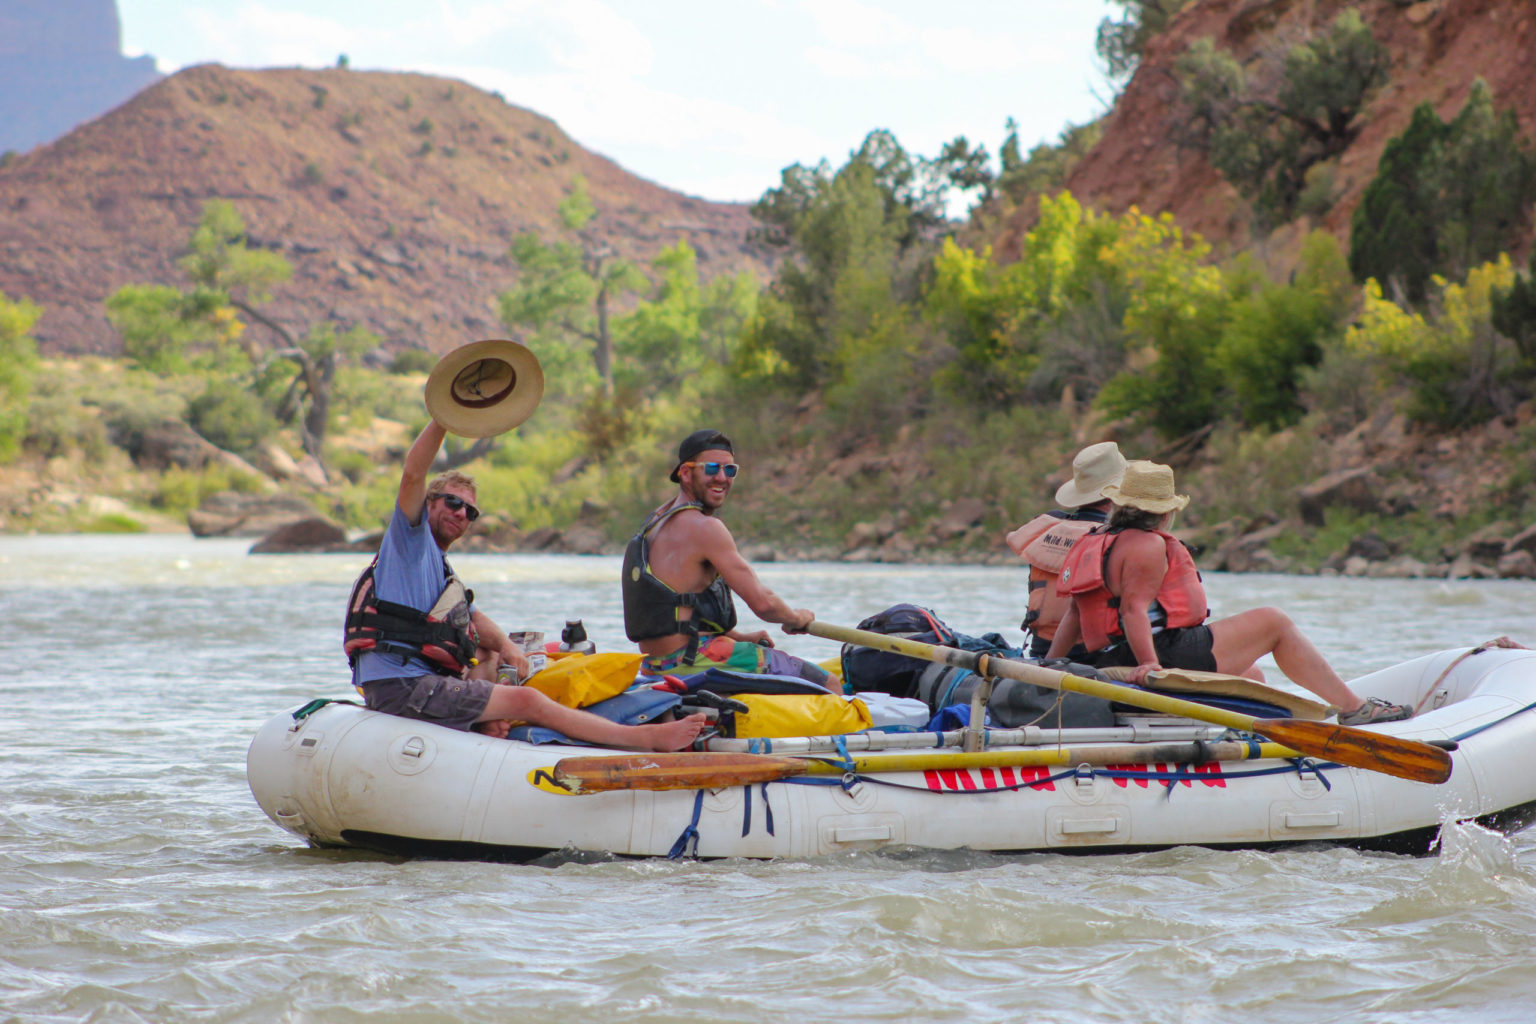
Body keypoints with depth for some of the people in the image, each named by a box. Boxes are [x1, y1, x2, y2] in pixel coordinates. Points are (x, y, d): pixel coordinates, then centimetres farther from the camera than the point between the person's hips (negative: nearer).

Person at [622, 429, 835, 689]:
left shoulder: (658, 521, 17)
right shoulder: (704, 527, -14)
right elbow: (762, 602, -14)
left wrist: (739, 637, 16)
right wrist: (797, 618, 7)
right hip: (693, 663, -10)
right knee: (827, 684, -7)